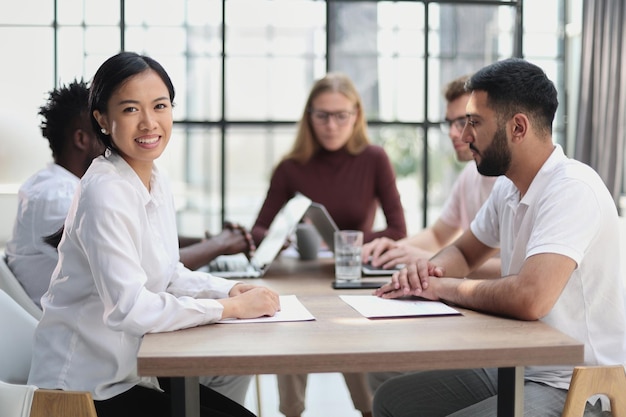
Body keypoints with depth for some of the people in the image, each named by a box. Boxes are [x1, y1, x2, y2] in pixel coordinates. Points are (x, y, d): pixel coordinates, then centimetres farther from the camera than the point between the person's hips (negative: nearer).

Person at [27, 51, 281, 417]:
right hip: (87, 387, -8)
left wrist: (229, 289, -4)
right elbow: (128, 307, -29)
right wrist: (232, 307, -22)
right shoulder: (104, 193, -23)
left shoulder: (158, 182, 4)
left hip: (132, 370, 8)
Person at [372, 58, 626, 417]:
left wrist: (443, 288, -17)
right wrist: (430, 269, -3)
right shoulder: (508, 187, 5)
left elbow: (529, 298, -35)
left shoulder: (573, 189, -22)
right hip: (513, 369, 9)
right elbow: (464, 252, 21)